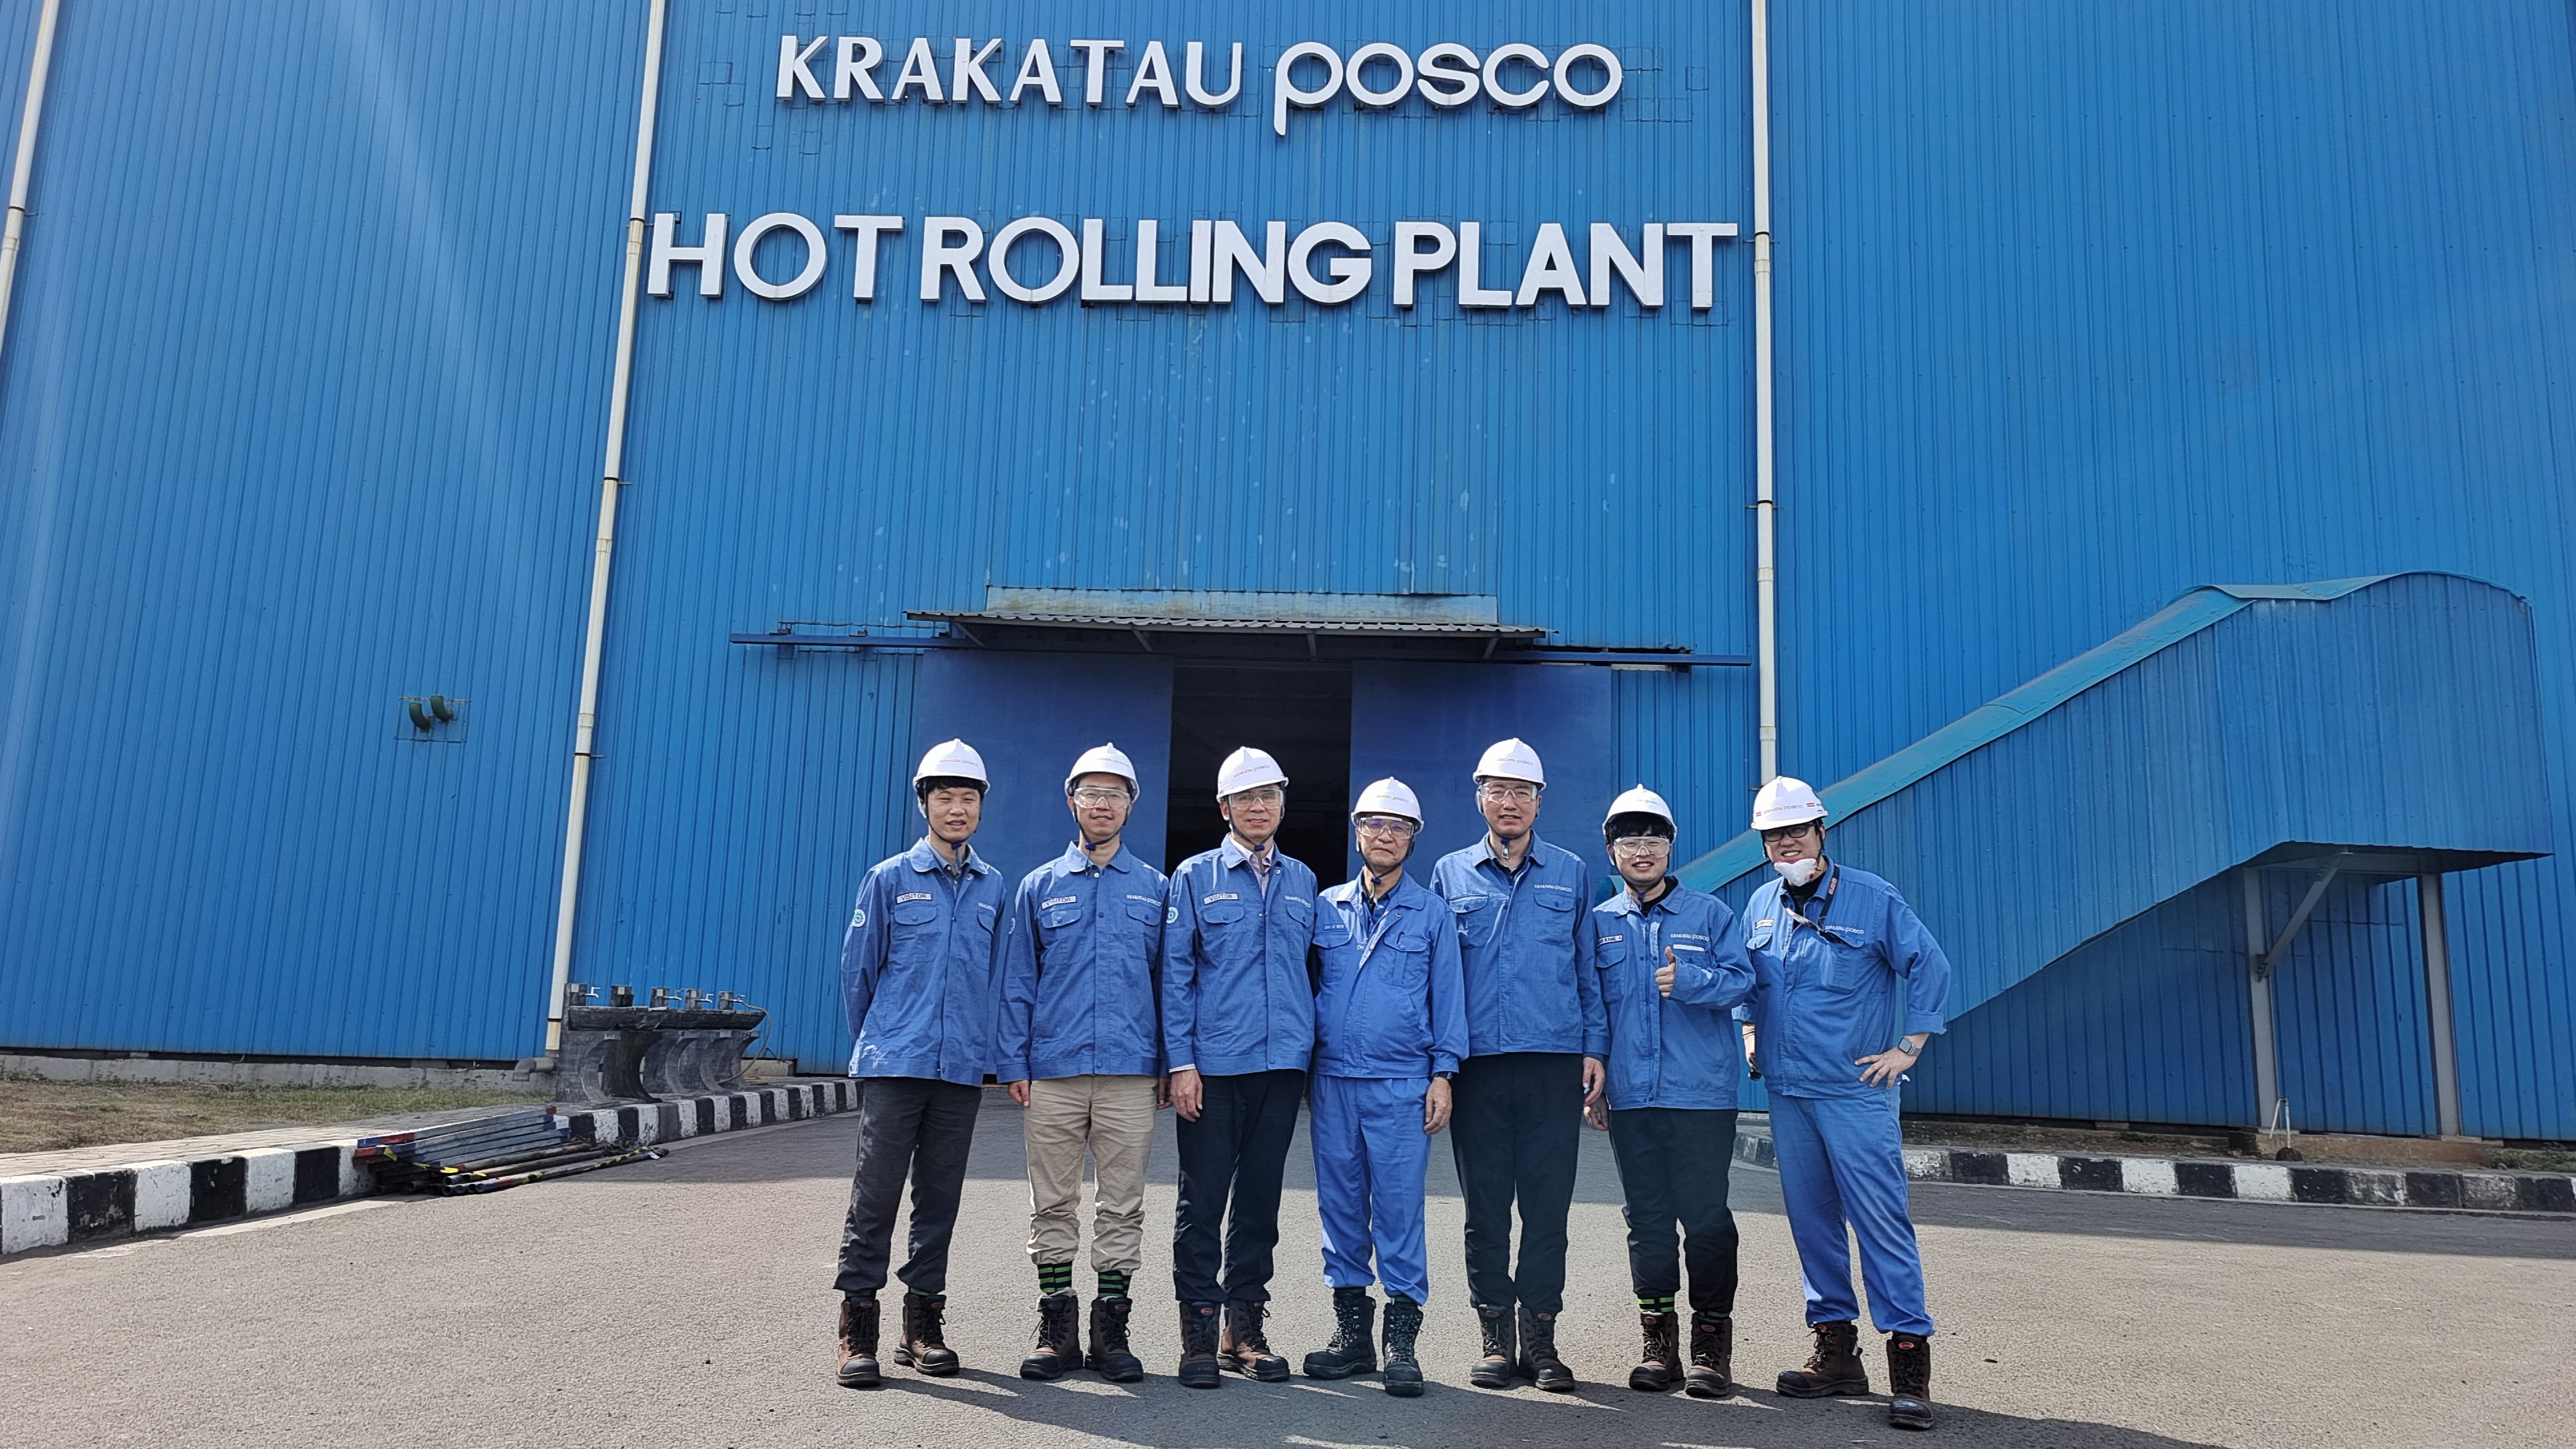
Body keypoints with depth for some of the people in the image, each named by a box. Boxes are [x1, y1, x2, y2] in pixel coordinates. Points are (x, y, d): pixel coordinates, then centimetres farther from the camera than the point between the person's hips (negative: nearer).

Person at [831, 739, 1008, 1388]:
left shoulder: (993, 888, 10)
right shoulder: (889, 879, 2)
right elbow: (857, 970, 7)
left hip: (962, 1068, 3)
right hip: (894, 1066, -3)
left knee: (939, 1198, 8)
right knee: (875, 1194, -4)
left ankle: (923, 1324, 18)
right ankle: (857, 1328, 5)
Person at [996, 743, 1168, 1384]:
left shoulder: (1154, 888, 9)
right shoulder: (1040, 887, 10)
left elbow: (1168, 981, 11)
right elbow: (1018, 982, 9)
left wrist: (1170, 1064, 5)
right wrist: (1013, 1063, 2)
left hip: (1130, 1072, 0)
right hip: (1053, 1072, 0)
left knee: (1122, 1205, 4)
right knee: (1053, 1204, 5)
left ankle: (1111, 1331, 13)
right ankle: (1056, 1330, 16)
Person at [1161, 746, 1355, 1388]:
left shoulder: (1302, 881, 12)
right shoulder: (1195, 877, 2)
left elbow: (1336, 951, 12)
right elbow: (1176, 974, -1)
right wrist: (1181, 1062, -8)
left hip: (1284, 1062, 3)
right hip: (1214, 1065, -3)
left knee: (1261, 1201, 9)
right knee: (1203, 1200, 1)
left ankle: (1244, 1327, 20)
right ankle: (1199, 1330, 11)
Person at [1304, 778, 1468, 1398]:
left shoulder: (1431, 913, 6)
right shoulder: (1327, 906, 11)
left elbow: (1447, 998, 5)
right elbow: (1306, 988, 13)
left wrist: (1442, 1075, -3)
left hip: (1400, 1084, -2)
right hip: (1332, 1082, 3)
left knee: (1399, 1207, -4)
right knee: (1340, 1205, 7)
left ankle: (1401, 1339, 4)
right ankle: (1351, 1332, 17)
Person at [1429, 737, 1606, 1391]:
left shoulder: (1571, 874, 10)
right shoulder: (1450, 874, 10)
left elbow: (1590, 969, 10)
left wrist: (1594, 1048, 1)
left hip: (1554, 1063, 0)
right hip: (1477, 1066, 1)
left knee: (1547, 1207, 1)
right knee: (1485, 1208, 5)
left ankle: (1540, 1340, 11)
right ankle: (1497, 1340, 15)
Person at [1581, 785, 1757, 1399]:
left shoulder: (1710, 913, 5)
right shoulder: (1599, 923, 11)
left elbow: (1740, 980, -4)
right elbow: (1587, 1006, 14)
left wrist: (1689, 980, -23)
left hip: (1702, 1094, -2)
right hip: (1630, 1096, 2)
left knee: (1706, 1215, -2)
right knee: (1646, 1219, 7)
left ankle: (1712, 1340, 10)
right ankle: (1659, 1339, 17)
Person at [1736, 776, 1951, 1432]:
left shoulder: (1871, 899, -5)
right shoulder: (1761, 905, 10)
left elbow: (1929, 967, -4)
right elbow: (1745, 978, 26)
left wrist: (1906, 1048, -7)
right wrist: (1750, 1034, 15)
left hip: (1856, 1090, -5)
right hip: (1786, 1092, 5)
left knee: (1881, 1219, -8)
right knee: (1810, 1219, 10)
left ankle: (1909, 1360, -3)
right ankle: (1835, 1349, 20)